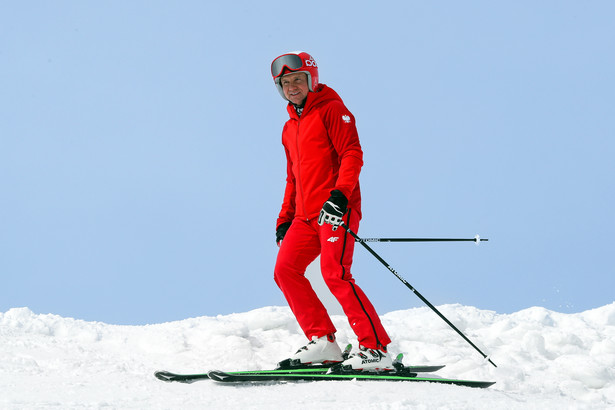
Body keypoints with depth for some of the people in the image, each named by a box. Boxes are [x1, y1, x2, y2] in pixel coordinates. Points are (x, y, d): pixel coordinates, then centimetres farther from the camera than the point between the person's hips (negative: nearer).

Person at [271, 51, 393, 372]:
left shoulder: (331, 109, -1)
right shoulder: (290, 128, 24)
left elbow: (352, 153, -12)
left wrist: (339, 193, -26)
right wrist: (284, 218, 23)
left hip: (336, 208, -9)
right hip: (307, 214, 9)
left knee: (334, 274, -20)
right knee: (285, 271, -3)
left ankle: (376, 349, -20)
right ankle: (323, 342, 1)